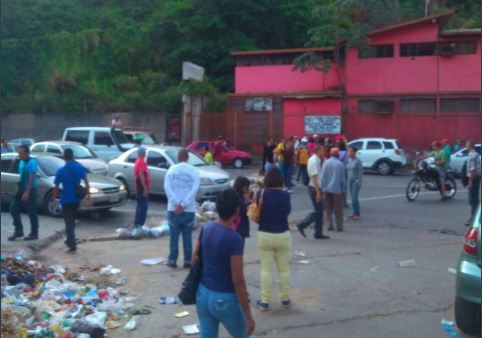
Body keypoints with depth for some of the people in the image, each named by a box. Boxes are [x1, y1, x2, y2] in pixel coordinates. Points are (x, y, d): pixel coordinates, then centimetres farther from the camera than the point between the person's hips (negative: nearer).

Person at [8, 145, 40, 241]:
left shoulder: (31, 163, -17)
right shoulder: (22, 162, 11)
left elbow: (31, 179, -22)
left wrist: (27, 192, -26)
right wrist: (21, 190, 17)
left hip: (29, 191, -9)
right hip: (21, 190, 9)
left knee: (32, 213, 0)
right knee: (13, 209, 8)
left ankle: (34, 234, 10)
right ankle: (18, 231, 16)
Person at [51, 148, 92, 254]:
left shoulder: (61, 170, -8)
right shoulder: (80, 167, -1)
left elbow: (56, 187, -5)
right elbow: (86, 182, -4)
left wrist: (53, 200, 5)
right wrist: (88, 195, 3)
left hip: (66, 200, -4)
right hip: (76, 199, 4)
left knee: (69, 223, -2)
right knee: (72, 221, 22)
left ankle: (73, 247, -8)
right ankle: (70, 240, 35)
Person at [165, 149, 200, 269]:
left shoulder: (172, 169, 1)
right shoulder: (194, 171, 0)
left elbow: (167, 187, -8)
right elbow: (194, 189, -11)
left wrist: (176, 203, -12)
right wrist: (184, 204, -13)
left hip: (173, 209, 0)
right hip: (189, 210, 0)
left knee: (174, 236, 8)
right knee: (187, 236, 7)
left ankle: (172, 260, 11)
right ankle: (188, 261, 9)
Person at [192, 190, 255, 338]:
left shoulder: (206, 229, -2)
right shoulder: (234, 239, -23)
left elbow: (194, 260, 9)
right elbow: (238, 281, -22)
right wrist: (248, 316, -16)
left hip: (203, 293, 6)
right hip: (224, 299, -6)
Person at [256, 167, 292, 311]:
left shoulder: (261, 194, -9)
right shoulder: (285, 195, -9)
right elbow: (288, 211, 4)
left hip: (265, 236, 0)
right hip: (283, 236, 0)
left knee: (266, 270, 7)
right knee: (284, 269, 14)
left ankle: (265, 301, 11)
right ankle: (285, 299, 24)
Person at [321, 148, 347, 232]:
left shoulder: (326, 163, -1)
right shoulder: (340, 164, -5)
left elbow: (322, 177, -1)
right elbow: (343, 178, -2)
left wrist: (322, 187, 5)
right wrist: (344, 189, 6)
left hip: (327, 189, 2)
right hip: (337, 189, -1)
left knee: (328, 209, 10)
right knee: (338, 209, 7)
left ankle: (330, 226, 4)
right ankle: (339, 227, 8)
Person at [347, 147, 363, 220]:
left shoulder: (358, 161, -11)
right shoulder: (349, 160, 8)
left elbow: (361, 172, -12)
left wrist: (360, 182, -15)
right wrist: (348, 179, 14)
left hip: (356, 181, -6)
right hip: (350, 180, 7)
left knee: (355, 198, -10)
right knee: (352, 198, 8)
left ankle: (358, 214, -5)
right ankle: (355, 213, 14)